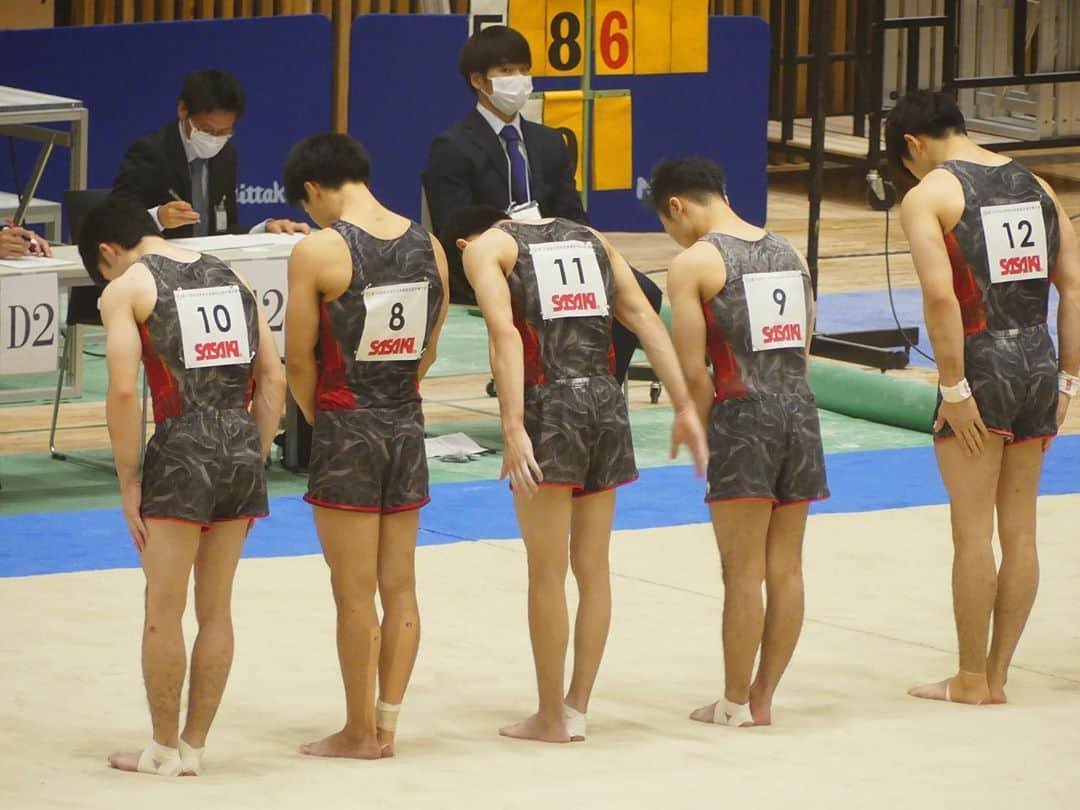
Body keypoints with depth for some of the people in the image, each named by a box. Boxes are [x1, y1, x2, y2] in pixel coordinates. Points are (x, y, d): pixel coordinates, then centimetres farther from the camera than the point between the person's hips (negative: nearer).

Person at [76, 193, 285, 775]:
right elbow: (273, 379, 11)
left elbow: (124, 390, -11)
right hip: (243, 444, 6)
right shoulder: (229, 277, 16)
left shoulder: (125, 289, -1)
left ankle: (165, 749, 14)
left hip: (183, 449, -6)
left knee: (163, 612, 6)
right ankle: (194, 745, 19)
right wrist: (255, 459, 15)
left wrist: (128, 482, -4)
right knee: (216, 610, 13)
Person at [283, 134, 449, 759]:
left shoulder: (318, 251, -14)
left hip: (346, 431, -5)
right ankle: (387, 725, 15)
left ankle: (359, 731, 10)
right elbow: (427, 351, 9)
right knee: (399, 586, 11)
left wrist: (319, 419, 7)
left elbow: (300, 361, -9)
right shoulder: (428, 247, 2)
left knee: (355, 594, 3)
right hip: (408, 427, 5)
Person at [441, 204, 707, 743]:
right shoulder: (589, 239, 21)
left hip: (551, 402, -5)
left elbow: (505, 334, -12)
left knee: (547, 573, 4)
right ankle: (577, 708, 18)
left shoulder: (483, 248, 5)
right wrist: (683, 408, 6)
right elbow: (646, 320, 10)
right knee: (593, 569, 13)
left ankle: (551, 717, 10)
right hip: (607, 401, 5)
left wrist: (514, 428, -19)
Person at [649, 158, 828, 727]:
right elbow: (801, 347, 14)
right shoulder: (787, 253, 14)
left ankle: (736, 703, 8)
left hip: (744, 415, -6)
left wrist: (700, 428, 4)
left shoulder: (693, 263, -6)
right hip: (801, 412, 6)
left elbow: (693, 370, -9)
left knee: (743, 572, 1)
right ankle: (763, 696, 17)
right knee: (786, 569, 9)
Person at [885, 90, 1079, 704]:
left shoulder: (928, 195, -6)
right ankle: (998, 674, 17)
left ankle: (971, 681, 8)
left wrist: (954, 387, -14)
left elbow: (940, 294, -18)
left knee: (974, 533, 2)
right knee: (1020, 530, 11)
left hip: (981, 366, -6)